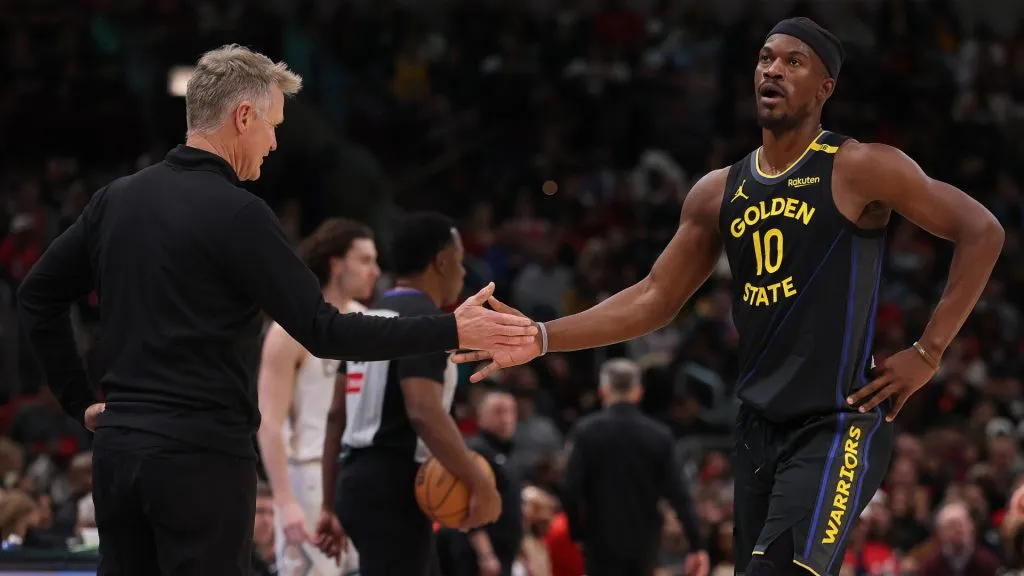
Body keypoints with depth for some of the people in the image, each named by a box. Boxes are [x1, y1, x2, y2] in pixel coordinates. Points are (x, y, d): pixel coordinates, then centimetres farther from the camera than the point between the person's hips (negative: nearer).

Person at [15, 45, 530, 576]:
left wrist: (78, 400, 20)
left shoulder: (117, 199, 9)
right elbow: (323, 332, -13)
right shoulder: (235, 214, -12)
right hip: (201, 453, -7)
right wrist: (452, 332, -8)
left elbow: (37, 297, 15)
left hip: (117, 446, 7)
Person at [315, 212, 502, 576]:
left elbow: (338, 417, 18)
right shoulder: (423, 320, -13)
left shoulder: (369, 320, 16)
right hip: (394, 489, -10)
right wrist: (479, 485, -23)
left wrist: (333, 507, 20)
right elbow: (424, 412, -26)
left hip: (360, 481, 10)